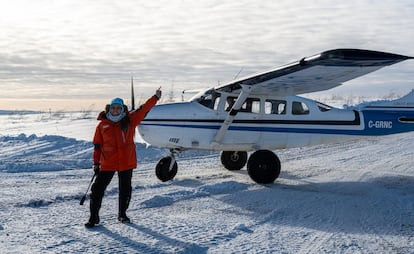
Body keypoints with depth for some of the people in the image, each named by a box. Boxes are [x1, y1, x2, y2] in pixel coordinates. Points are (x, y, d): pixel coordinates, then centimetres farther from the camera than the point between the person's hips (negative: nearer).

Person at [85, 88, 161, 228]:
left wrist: (155, 97, -14)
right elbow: (97, 145, 6)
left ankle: (122, 214, 31)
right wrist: (96, 163, 5)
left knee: (125, 189, 12)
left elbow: (144, 109, -5)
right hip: (107, 163, -1)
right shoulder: (102, 125, 1)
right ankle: (94, 217, 10)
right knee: (98, 189, -2)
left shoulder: (130, 120, 1)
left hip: (126, 162, 1)